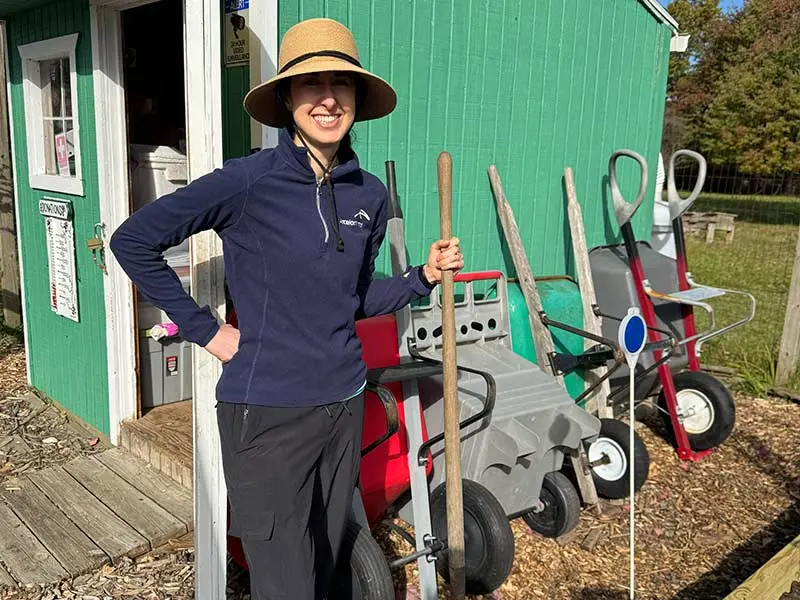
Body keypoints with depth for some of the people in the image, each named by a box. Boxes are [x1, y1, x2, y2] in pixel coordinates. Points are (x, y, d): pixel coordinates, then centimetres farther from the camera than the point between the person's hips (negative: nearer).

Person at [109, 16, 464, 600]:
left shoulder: (370, 195, 2)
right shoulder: (249, 181, -14)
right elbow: (132, 240, -7)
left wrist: (424, 276, 0)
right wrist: (204, 329, -8)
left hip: (344, 404, 6)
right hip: (267, 412, -5)